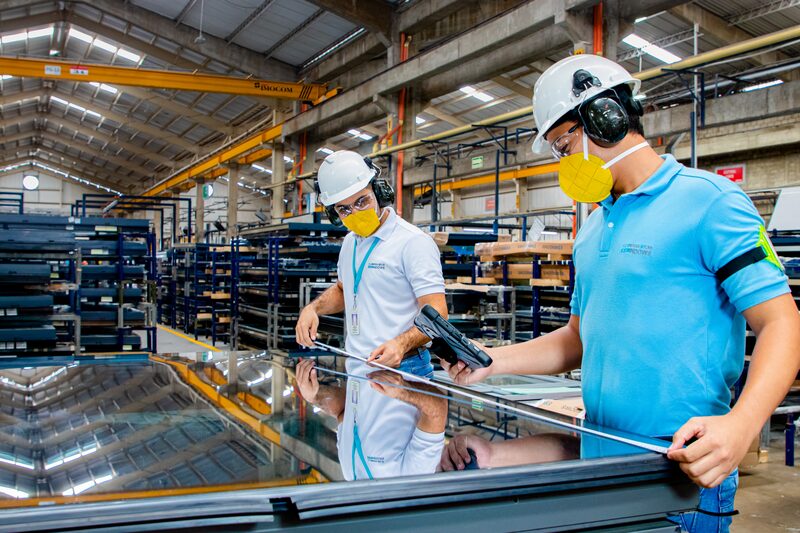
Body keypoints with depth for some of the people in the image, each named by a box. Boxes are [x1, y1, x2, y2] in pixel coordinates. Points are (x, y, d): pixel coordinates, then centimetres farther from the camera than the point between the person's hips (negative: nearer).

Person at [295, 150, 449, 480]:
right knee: (354, 481, 11)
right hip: (355, 374, 8)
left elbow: (437, 315, -17)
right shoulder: (350, 244, 16)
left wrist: (402, 344, -35)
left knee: (396, 481, -7)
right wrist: (314, 308, 14)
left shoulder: (414, 242, -11)